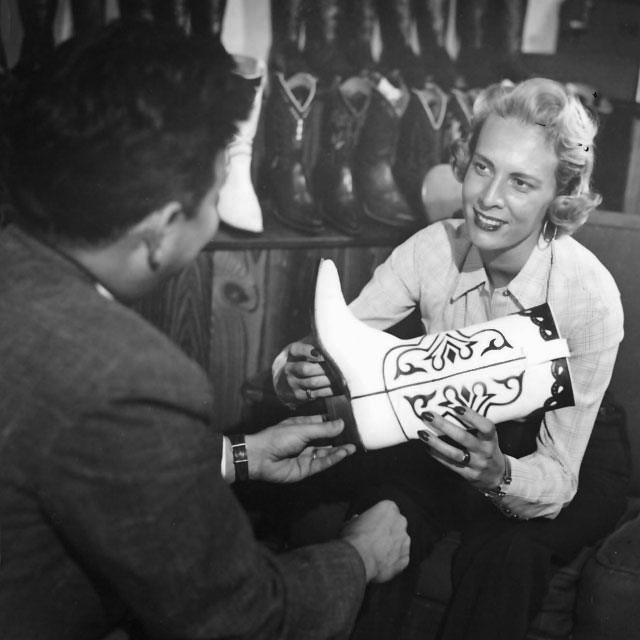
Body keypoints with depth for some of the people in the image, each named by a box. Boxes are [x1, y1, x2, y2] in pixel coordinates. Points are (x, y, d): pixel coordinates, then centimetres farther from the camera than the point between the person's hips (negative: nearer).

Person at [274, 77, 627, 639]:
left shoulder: (590, 296, -26)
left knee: (509, 550, -32)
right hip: (446, 440, 2)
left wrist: (498, 474, -46)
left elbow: (558, 475, -24)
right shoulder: (433, 249, -19)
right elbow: (330, 347, -21)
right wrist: (298, 372, -45)